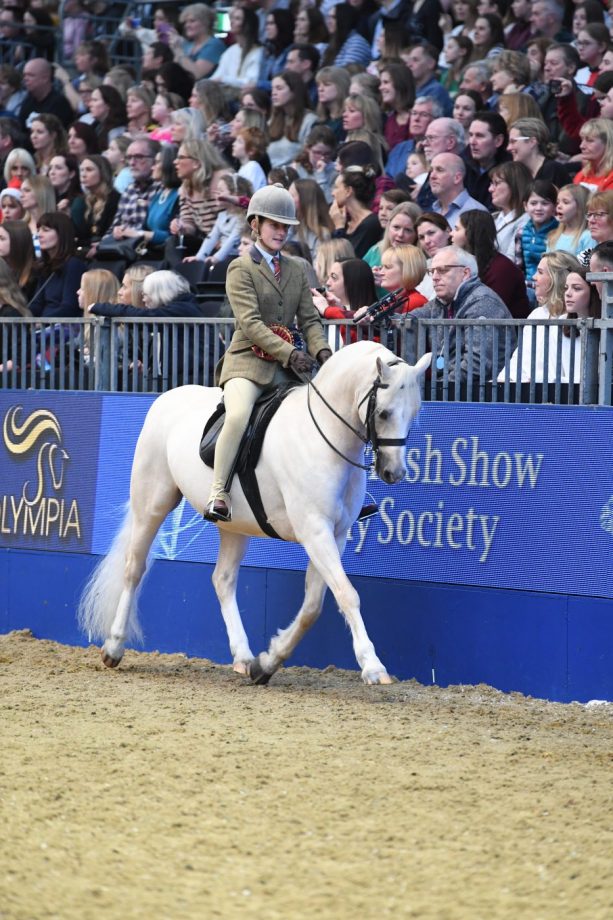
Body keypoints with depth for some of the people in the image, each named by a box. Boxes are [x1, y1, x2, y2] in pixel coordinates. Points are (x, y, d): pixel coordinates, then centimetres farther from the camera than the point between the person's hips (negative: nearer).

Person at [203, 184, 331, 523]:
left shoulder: (296, 271, 18)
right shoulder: (241, 269, -1)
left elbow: (309, 319, 12)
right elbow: (250, 323, -12)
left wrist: (321, 351, -10)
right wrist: (289, 352, -22)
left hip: (287, 367, 6)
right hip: (248, 361, -6)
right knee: (238, 416, -32)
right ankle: (217, 495, -28)